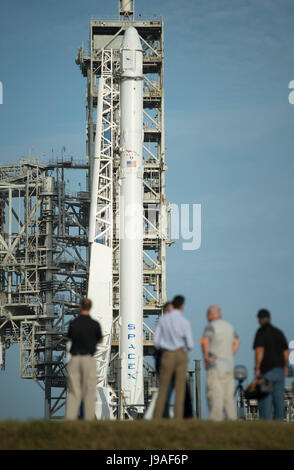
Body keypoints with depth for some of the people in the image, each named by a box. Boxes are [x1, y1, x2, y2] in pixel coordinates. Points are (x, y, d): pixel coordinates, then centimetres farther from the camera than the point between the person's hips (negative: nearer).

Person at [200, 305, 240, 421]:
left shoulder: (211, 326, -7)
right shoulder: (229, 326, 16)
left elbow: (204, 341, -23)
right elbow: (237, 342, 26)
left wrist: (206, 357, -13)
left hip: (215, 365, -7)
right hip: (229, 366, 7)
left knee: (214, 395, -10)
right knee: (228, 395, 8)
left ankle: (215, 419, -17)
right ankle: (231, 419, 4)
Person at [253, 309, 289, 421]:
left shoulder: (261, 332, -6)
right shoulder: (279, 332, 12)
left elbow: (259, 351, -16)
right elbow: (286, 352, 13)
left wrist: (257, 368, -13)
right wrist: (285, 367, 21)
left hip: (267, 370, -6)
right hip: (279, 370, 6)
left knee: (265, 398, -5)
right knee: (278, 398, 8)